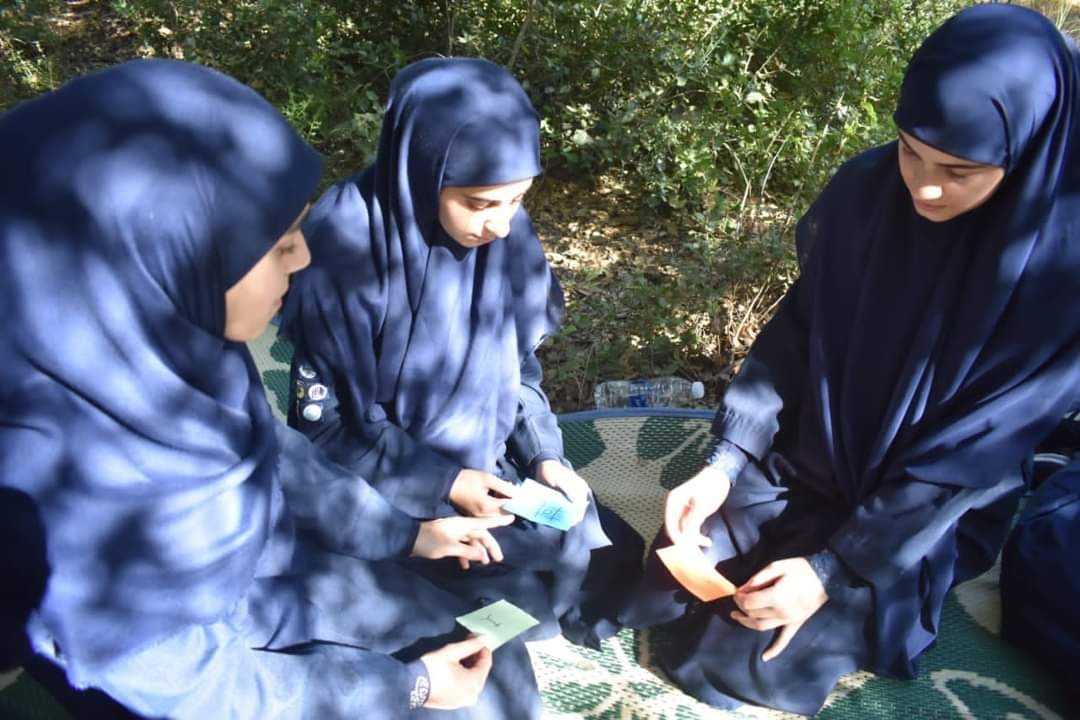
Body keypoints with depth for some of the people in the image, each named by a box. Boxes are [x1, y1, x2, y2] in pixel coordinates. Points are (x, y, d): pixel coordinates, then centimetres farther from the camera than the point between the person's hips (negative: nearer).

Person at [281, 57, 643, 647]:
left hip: (491, 467, 6)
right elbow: (326, 421, -16)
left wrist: (544, 455, -8)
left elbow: (517, 363, 5)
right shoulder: (342, 249, -24)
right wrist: (444, 484, -21)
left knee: (617, 566, 1)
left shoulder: (505, 233, -8)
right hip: (386, 489, -5)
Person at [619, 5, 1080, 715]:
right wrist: (727, 461, -14)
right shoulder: (868, 188, -13)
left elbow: (974, 454, -20)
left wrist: (833, 568, -20)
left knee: (743, 662, -12)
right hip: (803, 460, 3)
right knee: (669, 595, -6)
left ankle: (859, 606, 16)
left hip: (927, 517, -3)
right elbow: (797, 327, -5)